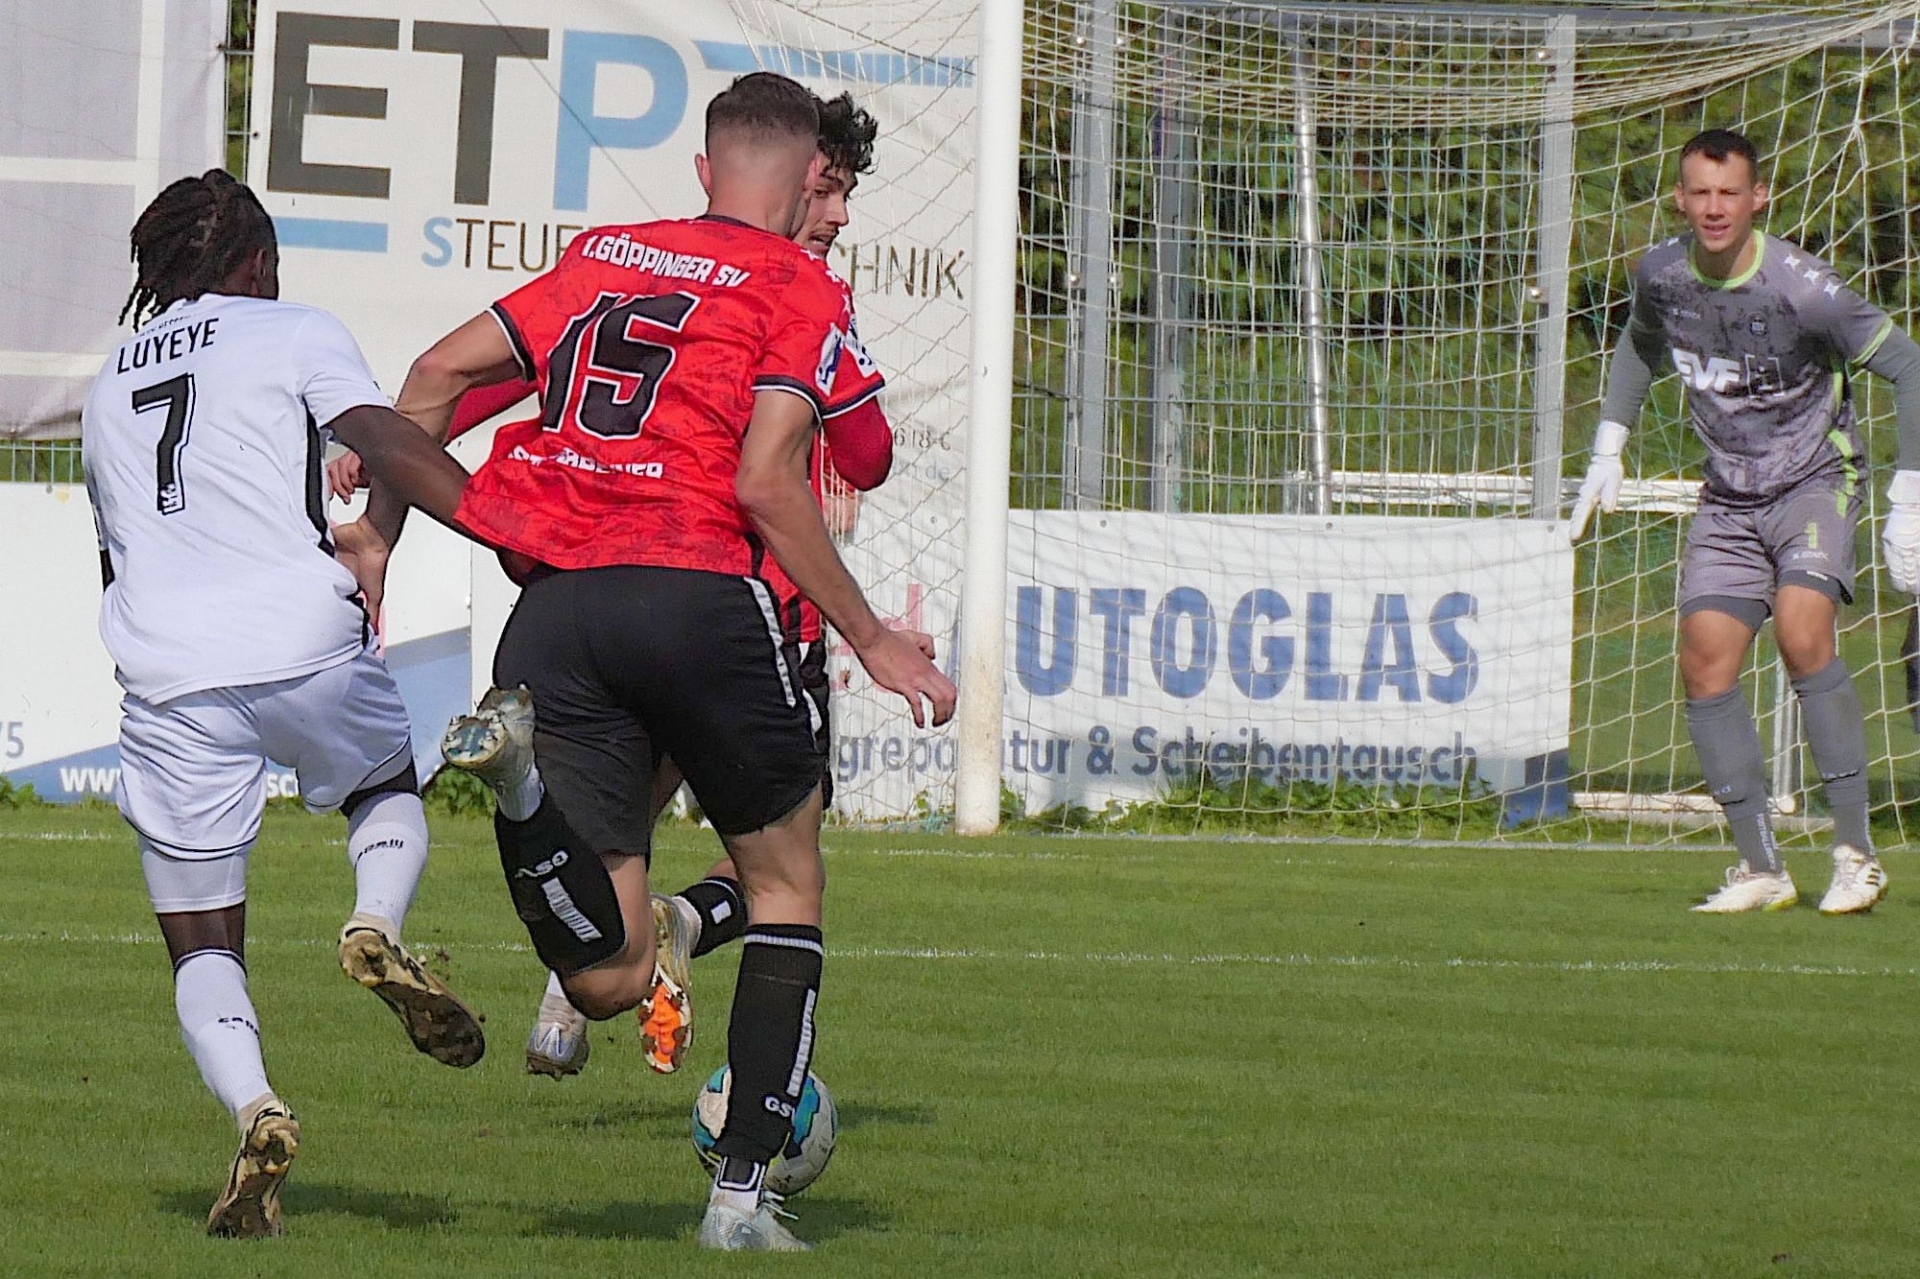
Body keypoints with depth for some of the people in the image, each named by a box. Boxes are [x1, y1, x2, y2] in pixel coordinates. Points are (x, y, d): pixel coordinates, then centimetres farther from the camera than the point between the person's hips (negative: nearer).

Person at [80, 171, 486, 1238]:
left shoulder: (109, 389, 25)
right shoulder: (294, 334, 9)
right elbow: (391, 446, -7)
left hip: (167, 679, 2)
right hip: (307, 645, -2)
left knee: (201, 945, 9)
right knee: (390, 791, 29)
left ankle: (254, 1108, -19)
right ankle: (378, 925, -3)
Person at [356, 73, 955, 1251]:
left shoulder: (601, 259, 22)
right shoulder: (802, 291, 5)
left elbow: (440, 372, 18)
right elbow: (767, 480, -7)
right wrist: (872, 641, -1)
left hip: (554, 611, 4)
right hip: (697, 597, -4)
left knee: (610, 977, 1)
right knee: (786, 881, 19)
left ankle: (518, 760, -26)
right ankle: (744, 1193, 10)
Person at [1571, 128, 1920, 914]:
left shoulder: (1800, 287, -22)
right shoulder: (1661, 275, -5)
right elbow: (1640, 345, 21)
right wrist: (1608, 450, 15)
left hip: (1815, 483, -5)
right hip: (1729, 499, 6)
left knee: (1802, 631, -27)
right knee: (1705, 663, -7)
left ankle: (1856, 855, -20)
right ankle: (1760, 869, 2)